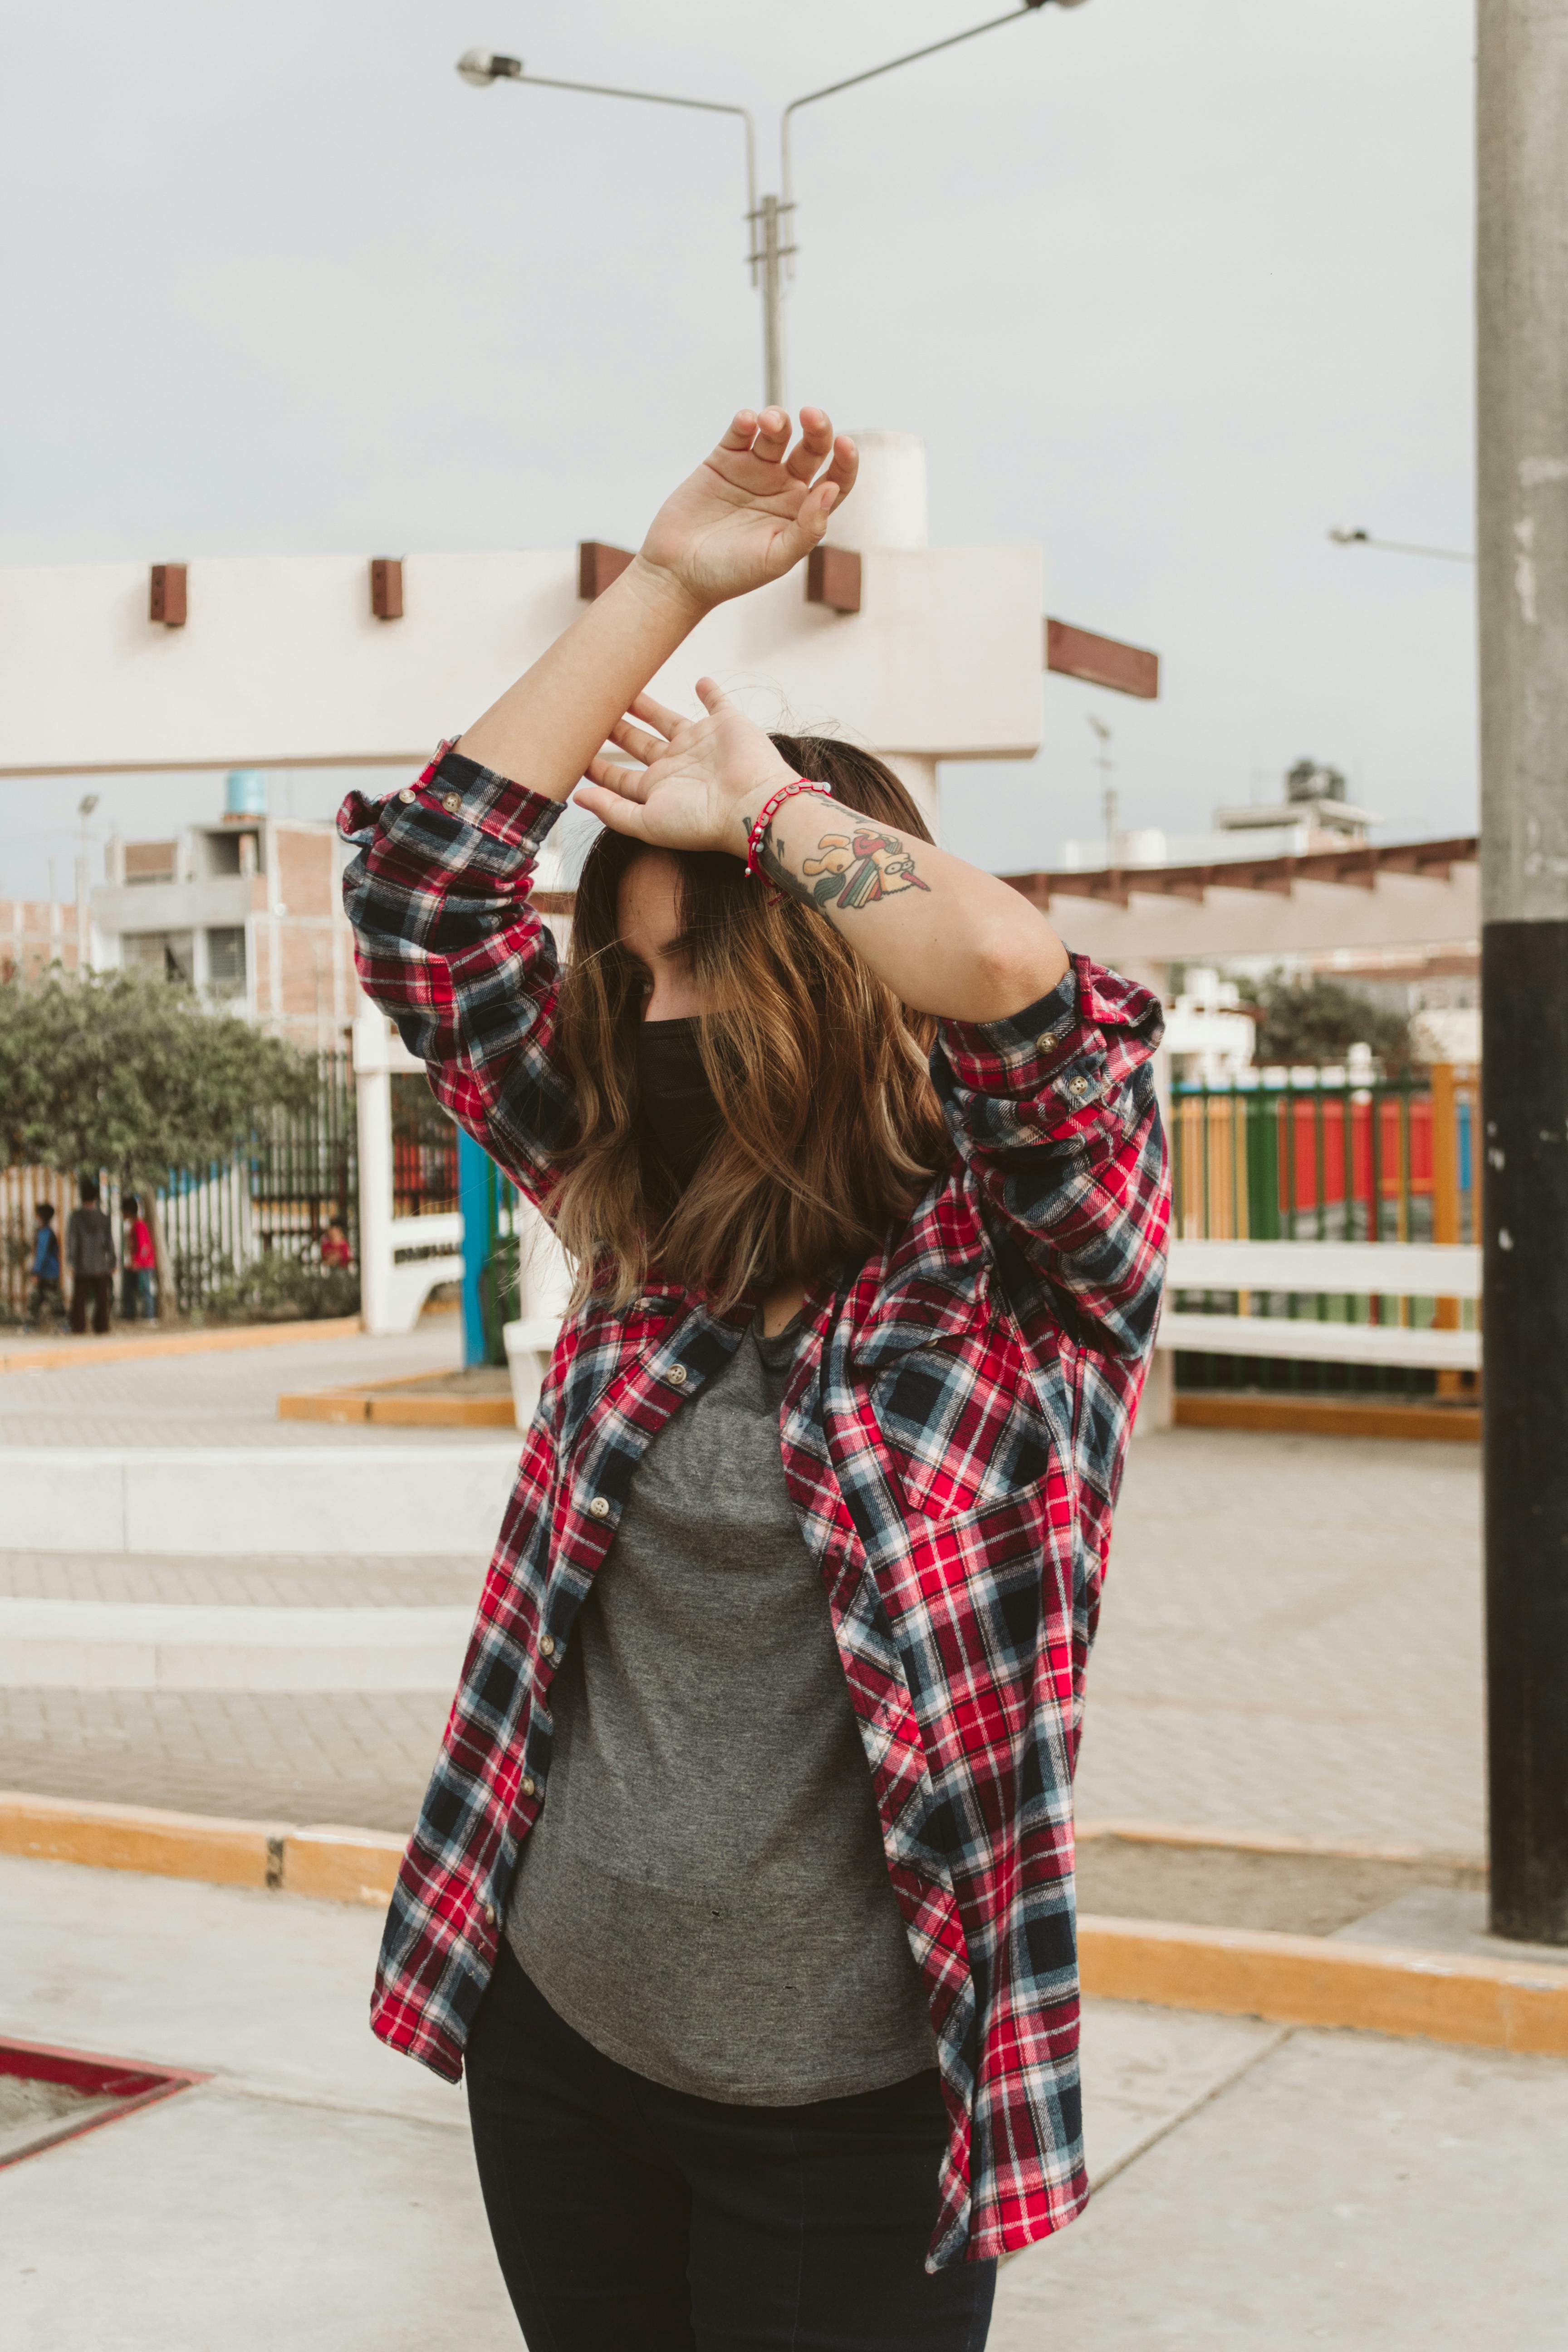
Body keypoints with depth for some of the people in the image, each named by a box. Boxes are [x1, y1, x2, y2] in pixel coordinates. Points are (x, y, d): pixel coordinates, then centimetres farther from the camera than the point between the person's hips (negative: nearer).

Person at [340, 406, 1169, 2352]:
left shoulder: (1036, 1261, -12)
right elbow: (422, 891, 0)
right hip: (552, 2036, 5)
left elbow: (1015, 972, -34)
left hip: (846, 2116, -5)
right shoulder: (650, 1229, 2)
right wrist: (670, 584, -3)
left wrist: (766, 804, -16)